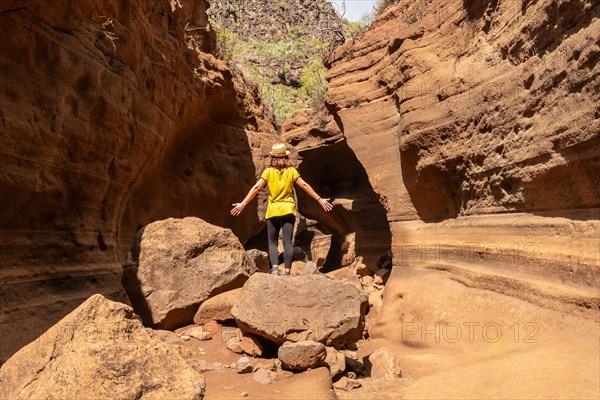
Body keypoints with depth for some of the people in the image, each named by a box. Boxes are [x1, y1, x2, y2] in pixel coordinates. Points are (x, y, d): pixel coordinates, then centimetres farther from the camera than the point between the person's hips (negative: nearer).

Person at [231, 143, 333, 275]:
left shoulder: (268, 172, 0)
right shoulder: (291, 171, 2)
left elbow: (256, 188, -6)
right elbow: (305, 186, -1)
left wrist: (243, 204, -4)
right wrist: (319, 199, 4)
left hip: (273, 210, 0)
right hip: (288, 210, 0)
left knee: (272, 242, 9)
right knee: (287, 243, 1)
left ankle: (275, 267, -9)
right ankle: (287, 272, -3)